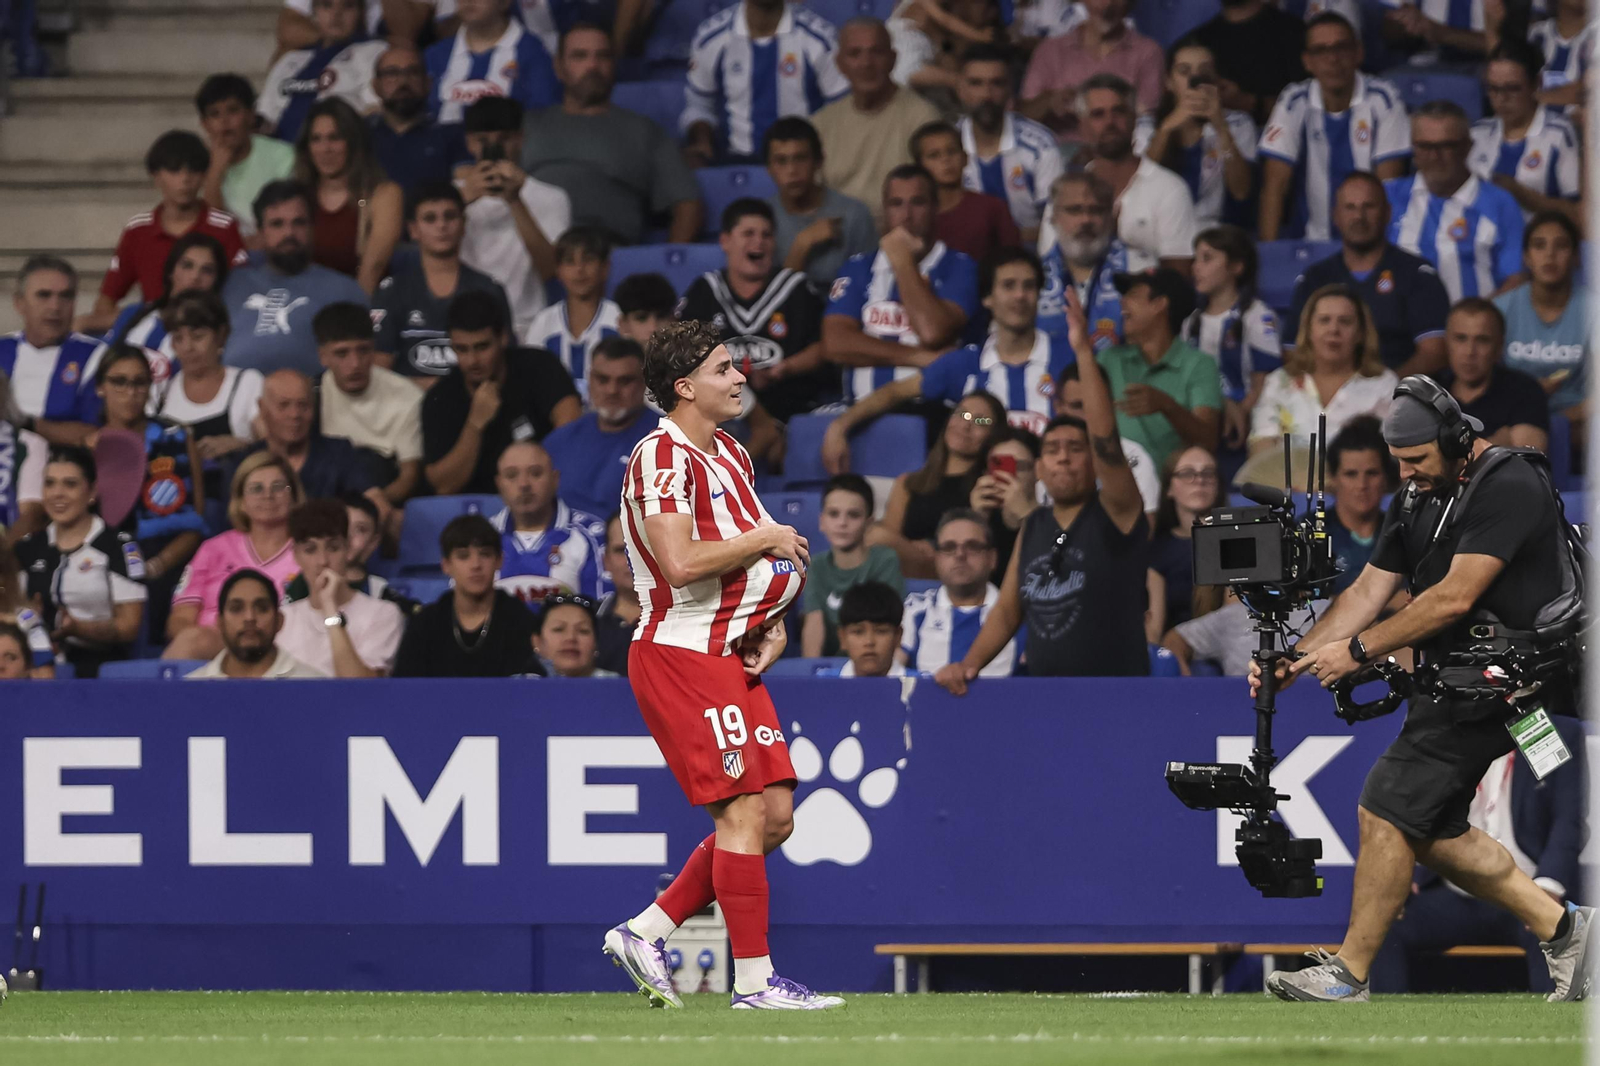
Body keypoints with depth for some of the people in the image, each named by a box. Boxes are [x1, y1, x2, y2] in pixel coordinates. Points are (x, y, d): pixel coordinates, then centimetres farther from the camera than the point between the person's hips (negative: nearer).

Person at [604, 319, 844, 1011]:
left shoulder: (732, 455, 16)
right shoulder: (663, 457, -14)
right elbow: (680, 563, -26)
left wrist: (771, 625, 10)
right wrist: (765, 540, -14)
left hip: (730, 657, 10)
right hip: (680, 656, -10)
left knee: (774, 815, 6)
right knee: (744, 811, -12)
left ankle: (644, 933, 12)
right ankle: (754, 980, -9)